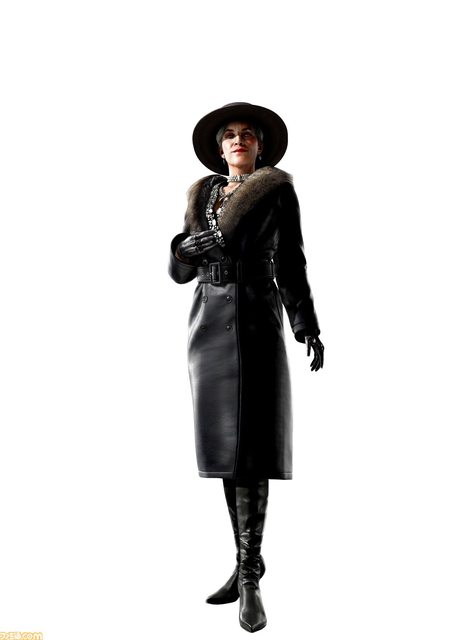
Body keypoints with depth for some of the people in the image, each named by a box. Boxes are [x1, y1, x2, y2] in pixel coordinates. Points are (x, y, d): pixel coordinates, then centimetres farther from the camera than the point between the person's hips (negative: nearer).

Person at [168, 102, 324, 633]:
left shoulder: (277, 192, 3)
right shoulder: (203, 196, 16)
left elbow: (290, 265, 0)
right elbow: (179, 271, 13)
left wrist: (308, 329, -12)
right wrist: (187, 248, -11)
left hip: (258, 322, -5)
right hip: (208, 324, 5)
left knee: (250, 447, -12)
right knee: (226, 446, 6)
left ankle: (248, 578, -7)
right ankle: (249, 563, 17)